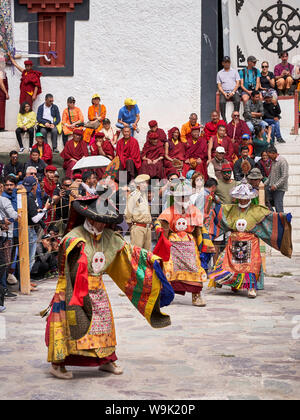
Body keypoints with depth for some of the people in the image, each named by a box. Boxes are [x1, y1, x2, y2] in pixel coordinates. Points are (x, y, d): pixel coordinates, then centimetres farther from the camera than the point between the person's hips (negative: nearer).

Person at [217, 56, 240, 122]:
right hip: (224, 92, 0)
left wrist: (232, 92, -9)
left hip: (234, 91, 0)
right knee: (222, 102, -33)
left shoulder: (235, 71, 16)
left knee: (237, 101, -32)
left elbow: (238, 83, 8)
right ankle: (224, 119, -32)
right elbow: (219, 85, 10)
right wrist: (224, 93, -9)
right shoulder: (219, 73, 17)